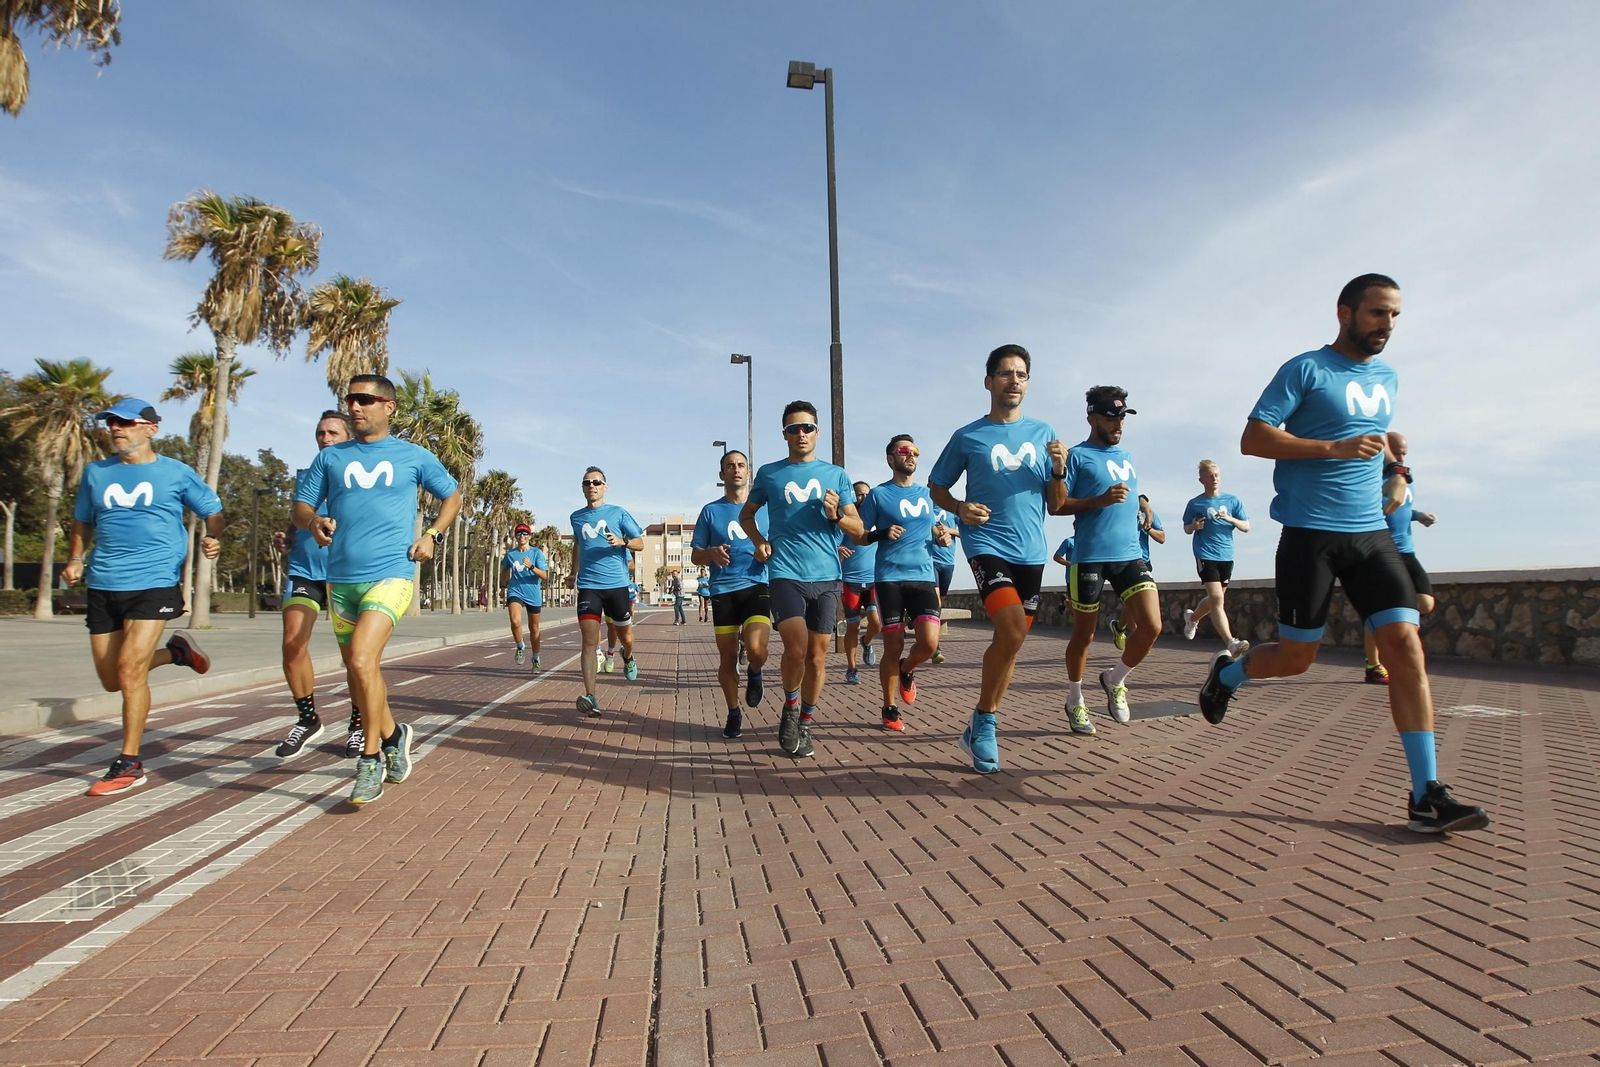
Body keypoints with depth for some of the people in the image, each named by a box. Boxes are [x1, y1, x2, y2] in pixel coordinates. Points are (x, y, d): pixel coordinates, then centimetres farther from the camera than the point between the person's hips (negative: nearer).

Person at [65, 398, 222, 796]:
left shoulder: (176, 473, 1)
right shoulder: (96, 473, 11)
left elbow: (213, 512, 8)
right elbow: (82, 522, 23)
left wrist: (213, 539, -13)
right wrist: (74, 559, 5)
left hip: (155, 584, -5)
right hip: (103, 586, 5)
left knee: (129, 668, -14)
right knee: (112, 680, 9)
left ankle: (129, 764, -2)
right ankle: (175, 651, 38)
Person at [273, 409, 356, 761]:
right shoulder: (305, 476, 16)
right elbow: (297, 520, 25)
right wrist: (286, 539, 4)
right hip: (304, 570, 3)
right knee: (292, 644, -10)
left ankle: (358, 727, 15)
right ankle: (307, 719, 10)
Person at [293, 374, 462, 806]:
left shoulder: (413, 456, 5)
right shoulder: (331, 457, 11)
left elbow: (452, 496, 16)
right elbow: (301, 504, 12)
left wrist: (431, 535, 1)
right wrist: (313, 521, -12)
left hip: (391, 575, -5)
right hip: (341, 577, 5)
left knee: (361, 659, -21)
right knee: (359, 669, 13)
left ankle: (371, 760, -6)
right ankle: (392, 735, 36)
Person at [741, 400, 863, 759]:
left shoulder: (836, 474, 10)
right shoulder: (769, 473, 8)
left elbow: (858, 529, 10)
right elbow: (746, 514, 22)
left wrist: (836, 515, -11)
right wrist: (759, 541, 3)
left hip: (826, 576, 2)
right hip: (784, 574, -2)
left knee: (817, 656, 5)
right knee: (796, 647, -19)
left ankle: (805, 725, 24)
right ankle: (790, 708, 9)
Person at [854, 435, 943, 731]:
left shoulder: (927, 494, 15)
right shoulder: (878, 494, 1)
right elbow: (858, 536, 3)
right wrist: (882, 534, -15)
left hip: (924, 576, 3)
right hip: (889, 578, -3)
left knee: (930, 642, -11)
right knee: (894, 647, 0)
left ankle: (907, 670, 23)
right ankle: (890, 710, 17)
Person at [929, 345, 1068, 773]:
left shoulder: (1043, 433, 11)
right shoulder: (968, 437, 3)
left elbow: (1056, 504, 12)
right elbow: (936, 487, 10)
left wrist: (1059, 469, -7)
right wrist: (960, 508, -10)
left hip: (1031, 551, 4)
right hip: (987, 544, -4)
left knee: (1011, 639, 8)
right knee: (1013, 628, -22)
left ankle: (982, 726, 25)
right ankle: (984, 723, -3)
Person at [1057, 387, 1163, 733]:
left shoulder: (1126, 455, 17)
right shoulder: (1077, 455, -3)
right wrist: (1100, 500, -18)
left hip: (1130, 555, 5)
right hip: (1089, 558, -5)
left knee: (1151, 627, -8)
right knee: (1083, 634, 5)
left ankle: (1115, 680, 18)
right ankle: (1075, 701, 24)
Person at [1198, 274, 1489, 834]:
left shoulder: (1388, 379, 17)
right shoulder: (1305, 369, -4)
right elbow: (1252, 439, -12)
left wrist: (1396, 474, 15)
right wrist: (1332, 447, -20)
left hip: (1371, 534, 6)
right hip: (1310, 534, -6)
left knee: (1406, 646, -7)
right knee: (1296, 658, 0)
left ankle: (1426, 795, -3)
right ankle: (1226, 672, 33)